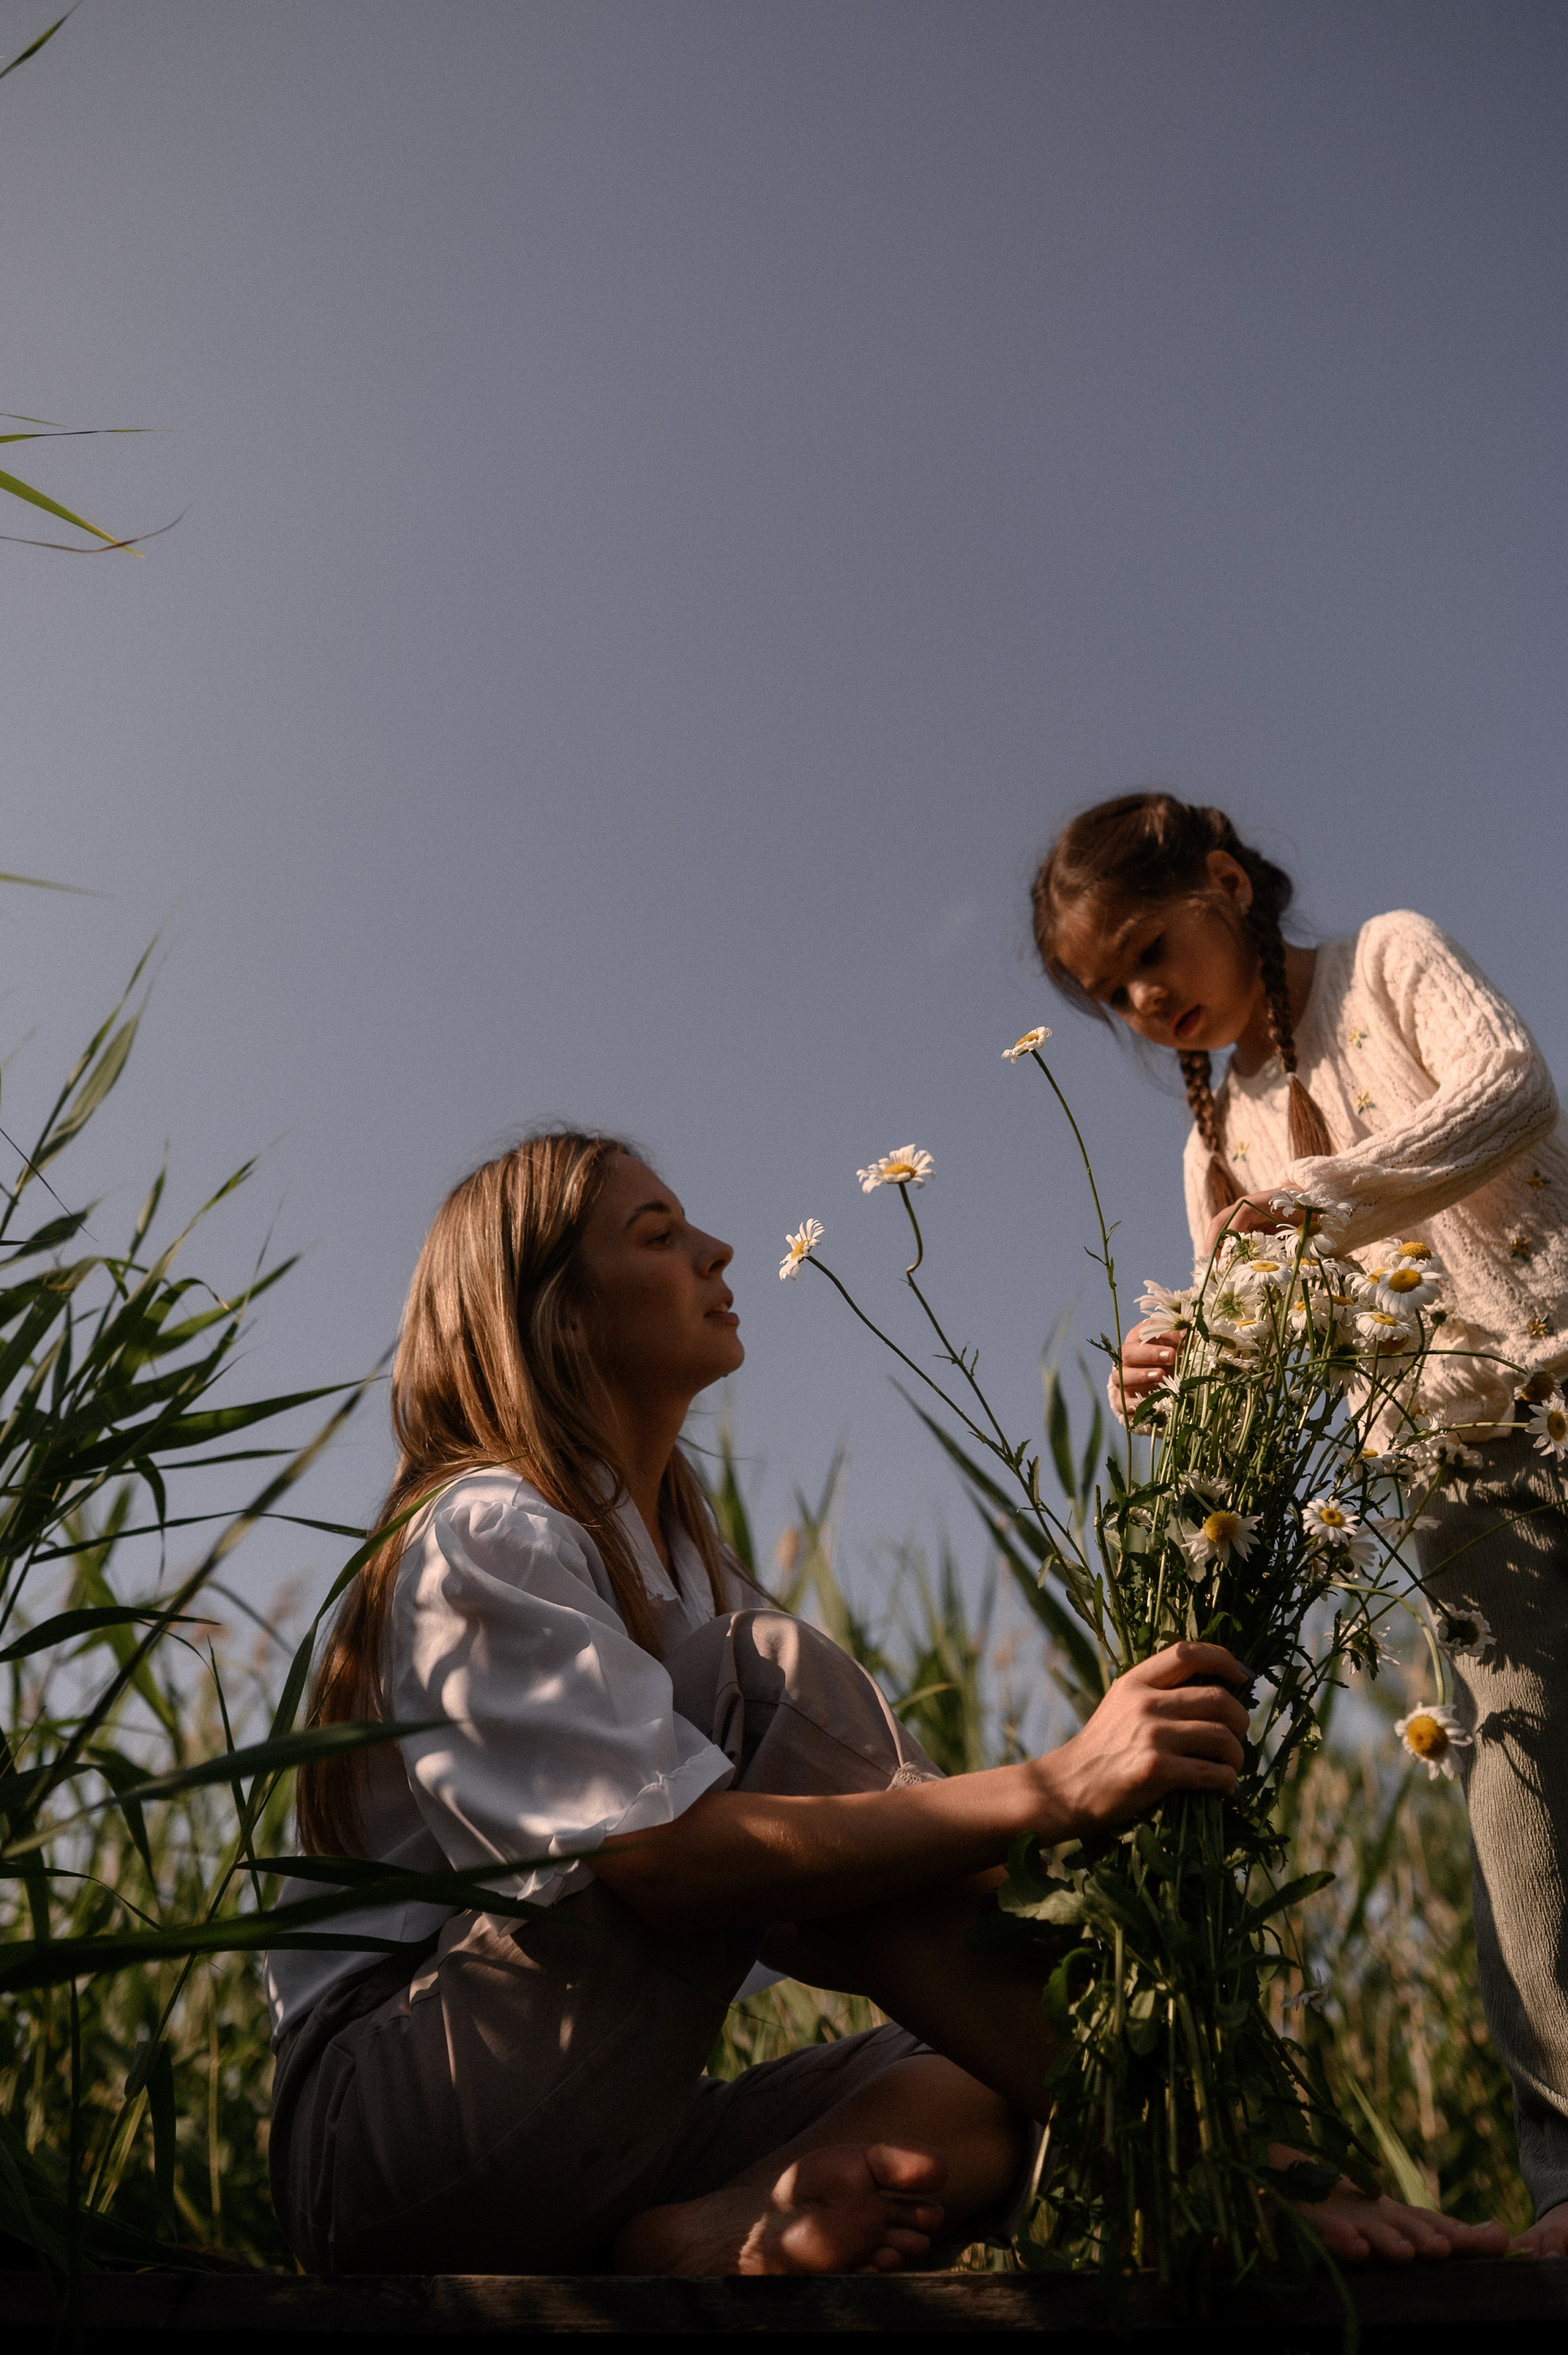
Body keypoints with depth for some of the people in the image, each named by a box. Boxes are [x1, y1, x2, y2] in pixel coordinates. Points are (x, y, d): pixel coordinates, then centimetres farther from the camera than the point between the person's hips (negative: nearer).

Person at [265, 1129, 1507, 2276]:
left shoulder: (670, 1552, 12)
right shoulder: (486, 1538, -14)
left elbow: (804, 1922, 3)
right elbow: (671, 1858, -29)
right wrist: (1060, 1788, -33)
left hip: (578, 2151, 8)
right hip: (391, 2123, -7)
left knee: (999, 2067, -12)